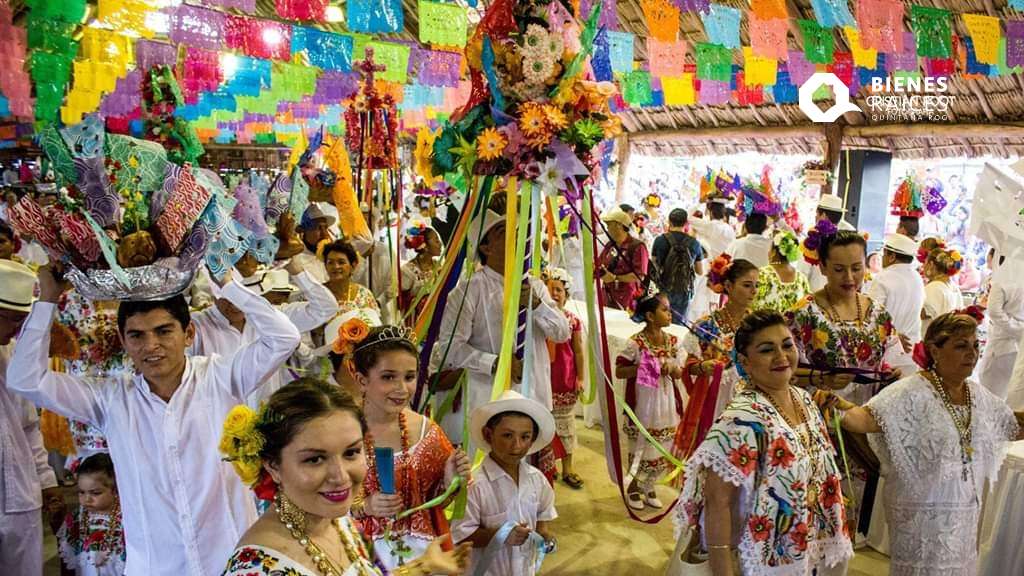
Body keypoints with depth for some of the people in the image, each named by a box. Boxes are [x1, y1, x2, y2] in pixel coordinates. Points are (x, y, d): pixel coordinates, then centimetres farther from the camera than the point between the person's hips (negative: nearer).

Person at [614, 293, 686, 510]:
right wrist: (640, 367, -23)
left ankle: (648, 487, 31)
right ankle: (633, 488, 28)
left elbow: (680, 374, 8)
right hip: (643, 405, -5)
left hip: (666, 404, 5)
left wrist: (671, 368, -13)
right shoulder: (635, 343, -13)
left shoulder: (673, 342, 3)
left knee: (663, 451, 11)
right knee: (641, 449, 6)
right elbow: (619, 372, -10)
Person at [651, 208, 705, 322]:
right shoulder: (694, 243, -1)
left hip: (663, 289, -1)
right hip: (684, 291, 1)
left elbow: (655, 264, 5)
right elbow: (700, 271, 8)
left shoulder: (660, 240, -7)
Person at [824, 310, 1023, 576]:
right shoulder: (911, 393, -20)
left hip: (966, 512, 7)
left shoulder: (981, 396, 3)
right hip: (922, 513, -7)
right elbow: (865, 419, -34)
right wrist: (838, 405, -51)